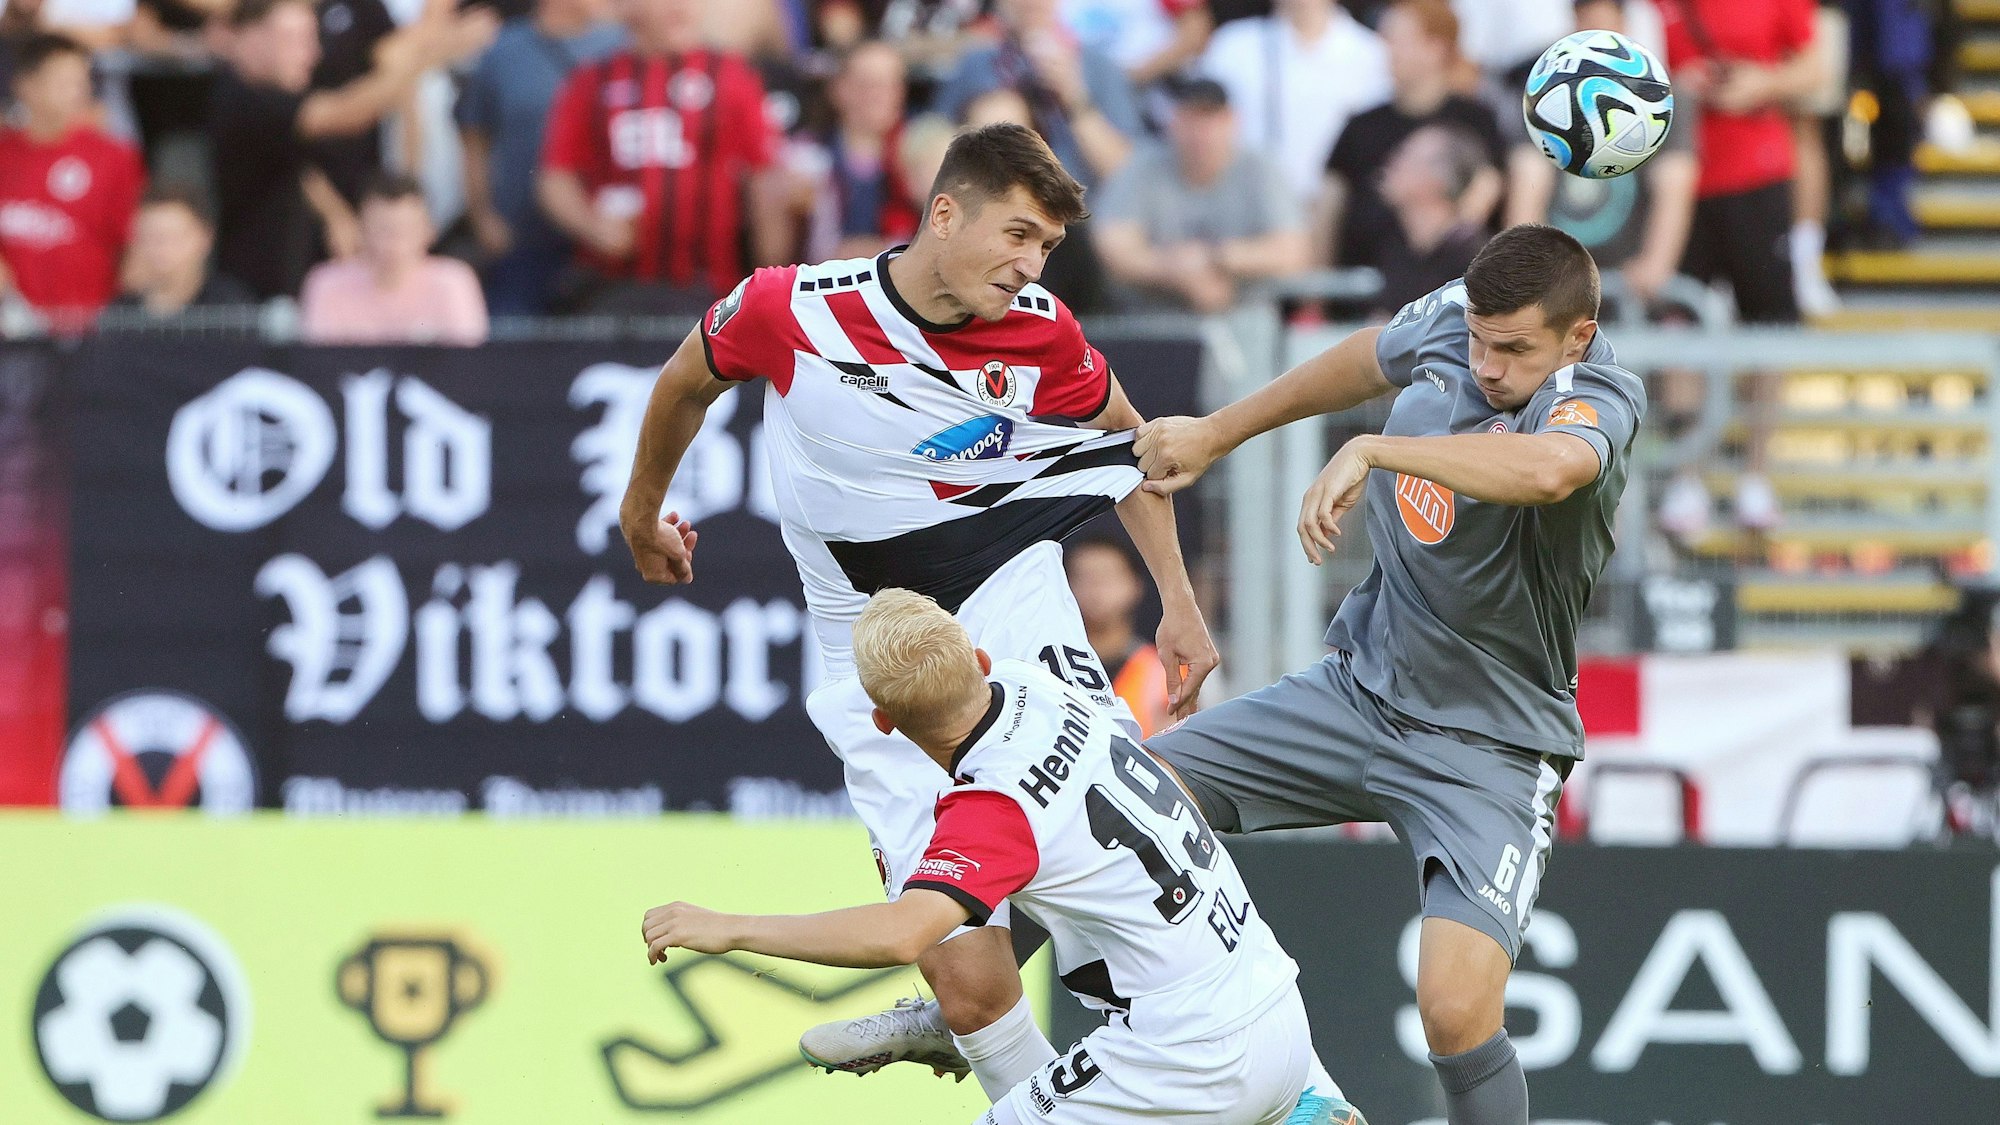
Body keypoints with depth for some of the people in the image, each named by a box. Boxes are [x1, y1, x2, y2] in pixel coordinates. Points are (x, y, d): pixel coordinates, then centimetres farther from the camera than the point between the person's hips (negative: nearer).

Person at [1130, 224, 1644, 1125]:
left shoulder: (1600, 399, -24)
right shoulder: (1451, 317, -3)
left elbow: (1548, 469, -49)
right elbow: (1370, 361, 21)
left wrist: (1370, 450, -54)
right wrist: (1216, 434, 30)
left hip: (1486, 744, -7)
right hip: (1358, 687, 7)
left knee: (1457, 1009, -25)